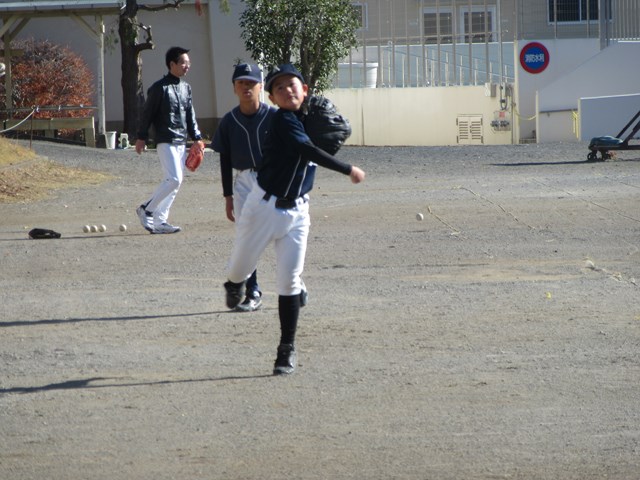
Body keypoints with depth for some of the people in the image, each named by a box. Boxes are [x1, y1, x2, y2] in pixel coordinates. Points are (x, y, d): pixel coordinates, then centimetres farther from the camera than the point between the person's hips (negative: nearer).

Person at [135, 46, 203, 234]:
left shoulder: (186, 87, 14)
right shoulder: (160, 88, -9)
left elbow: (190, 115, 18)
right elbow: (148, 112, -7)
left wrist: (197, 137, 12)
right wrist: (142, 137, -8)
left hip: (181, 142, 8)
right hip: (166, 141, -8)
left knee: (175, 182, 6)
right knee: (174, 179, -16)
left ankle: (159, 221, 10)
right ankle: (146, 209, -2)